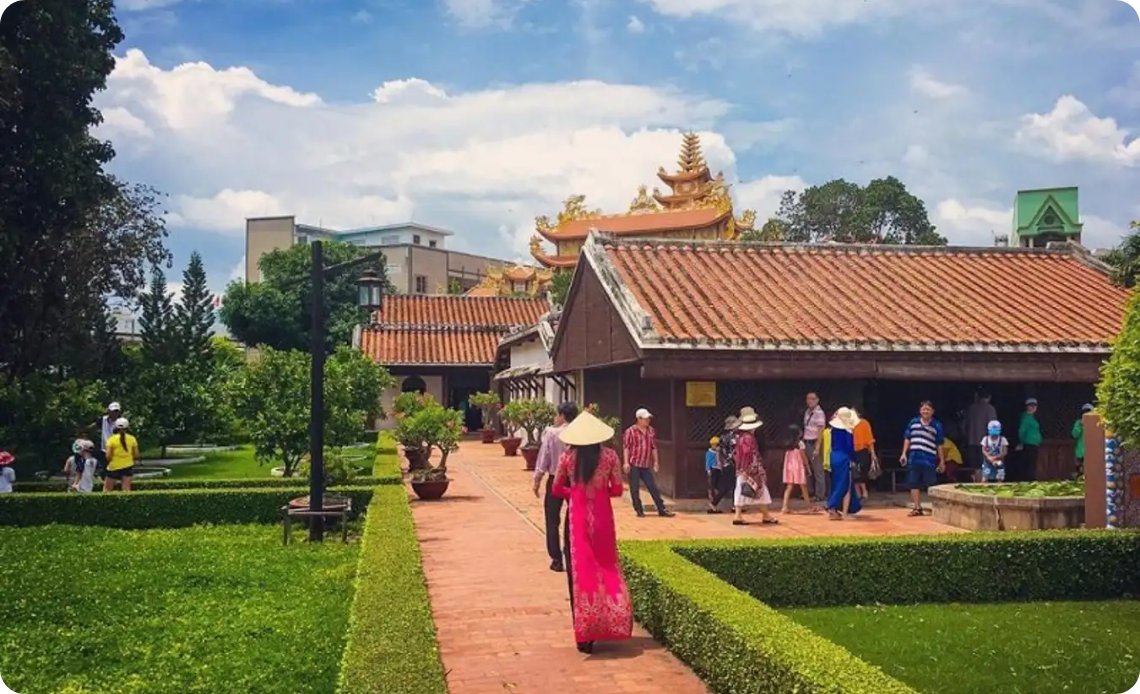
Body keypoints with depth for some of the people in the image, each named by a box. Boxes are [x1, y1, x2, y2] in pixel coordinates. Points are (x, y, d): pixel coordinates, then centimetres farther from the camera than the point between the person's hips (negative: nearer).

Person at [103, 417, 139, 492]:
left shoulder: (112, 439, -8)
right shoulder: (132, 439, -1)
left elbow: (108, 455, -10)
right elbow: (136, 454, 2)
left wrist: (108, 462, 10)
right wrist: (135, 460, 21)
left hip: (114, 467, -2)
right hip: (127, 466, 2)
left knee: (107, 489, 10)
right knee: (126, 489, 0)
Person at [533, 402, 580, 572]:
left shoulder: (552, 433, -10)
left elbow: (544, 458, -8)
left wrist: (537, 481, 2)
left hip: (555, 480, -2)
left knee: (553, 521, 8)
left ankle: (557, 560, 6)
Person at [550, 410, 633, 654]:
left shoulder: (568, 457, -4)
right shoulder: (609, 455, -5)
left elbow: (556, 490, 2)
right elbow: (617, 490, -3)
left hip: (577, 517, 0)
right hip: (602, 517, 0)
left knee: (578, 571, 6)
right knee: (605, 569, 15)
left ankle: (584, 634, 7)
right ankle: (605, 624, 18)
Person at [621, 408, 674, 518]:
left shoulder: (651, 431, 10)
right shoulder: (630, 431, -7)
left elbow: (654, 447, 15)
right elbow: (626, 447, -9)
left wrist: (656, 462, 13)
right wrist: (626, 462, -15)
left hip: (646, 465, 5)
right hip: (633, 465, -5)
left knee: (653, 488, 3)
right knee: (635, 489, 1)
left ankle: (662, 510, 7)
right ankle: (639, 511, 11)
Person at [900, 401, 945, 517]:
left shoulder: (937, 426, 1)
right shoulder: (913, 422, 6)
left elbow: (939, 445, 5)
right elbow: (907, 439, 12)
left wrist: (941, 461, 6)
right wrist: (904, 454, 4)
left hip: (929, 460, -3)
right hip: (914, 459, 3)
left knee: (931, 485, -2)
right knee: (914, 484, 6)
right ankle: (917, 508, 14)